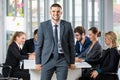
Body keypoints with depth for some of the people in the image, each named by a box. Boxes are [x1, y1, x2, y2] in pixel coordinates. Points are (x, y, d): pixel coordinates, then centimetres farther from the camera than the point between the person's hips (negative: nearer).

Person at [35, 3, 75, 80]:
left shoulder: (67, 25, 3)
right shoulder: (43, 25, 1)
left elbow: (71, 44, 6)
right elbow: (39, 45, 3)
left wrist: (72, 62, 5)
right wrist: (38, 62, 1)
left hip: (63, 60, 1)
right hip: (48, 59, 0)